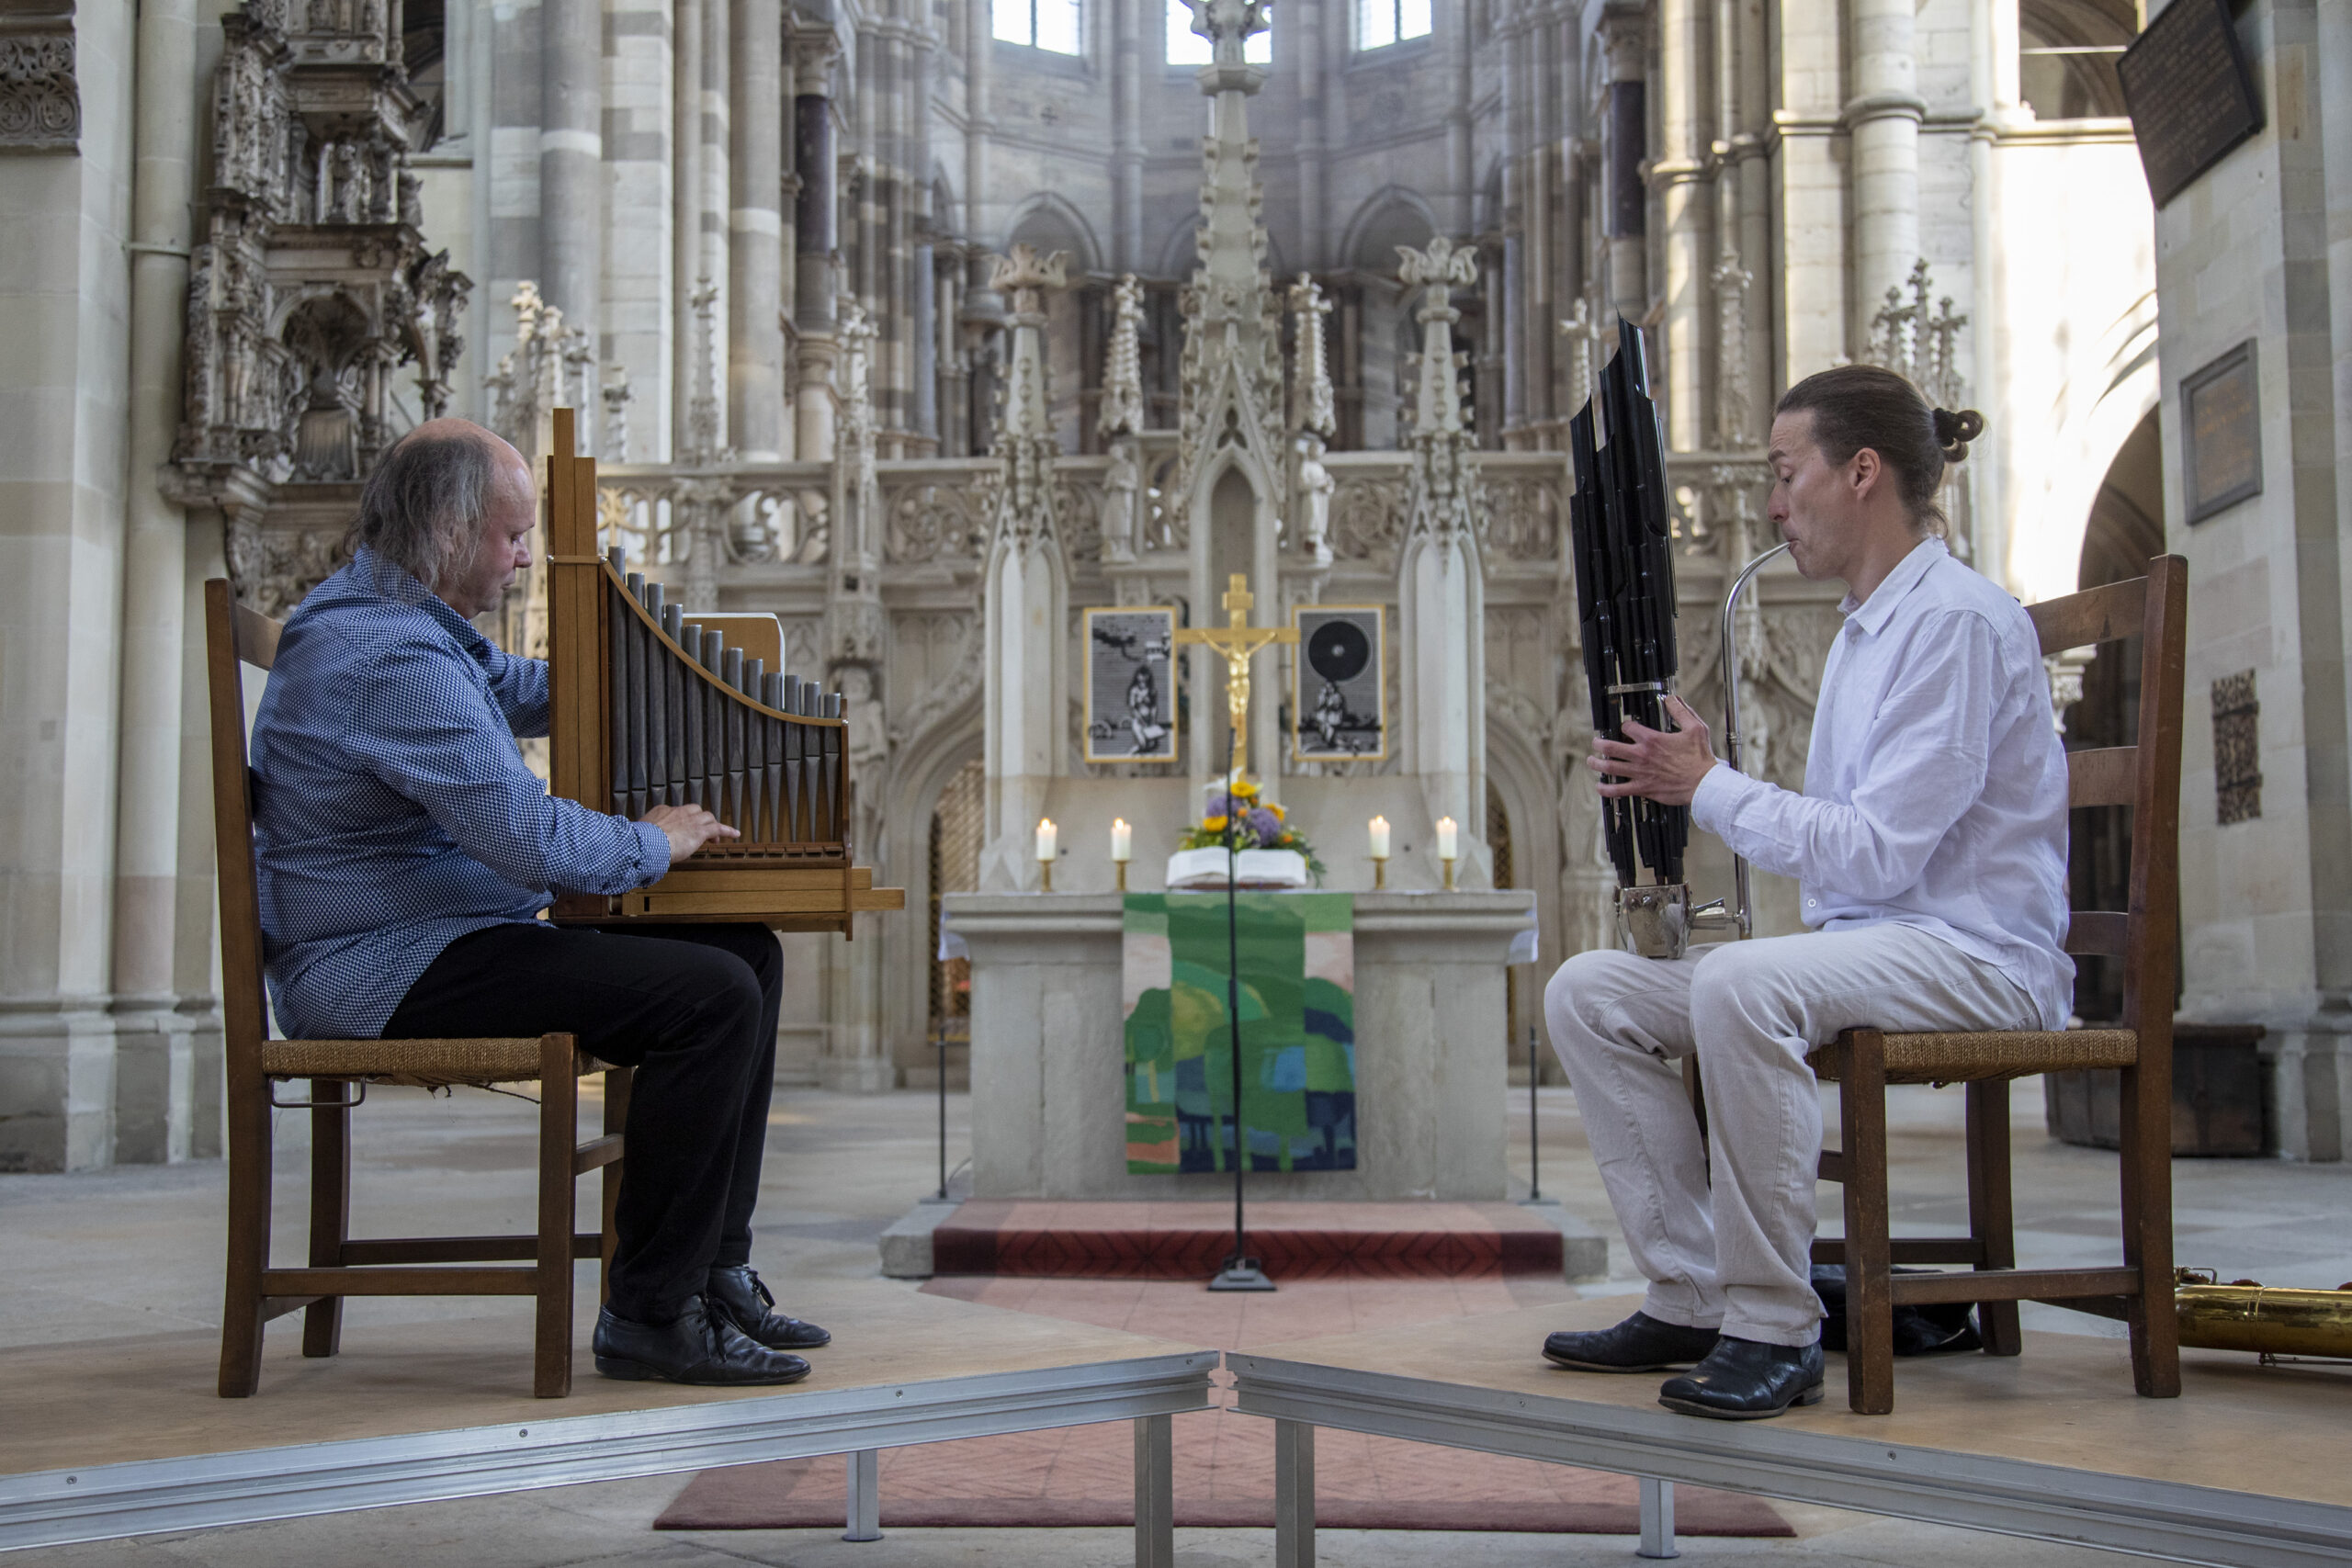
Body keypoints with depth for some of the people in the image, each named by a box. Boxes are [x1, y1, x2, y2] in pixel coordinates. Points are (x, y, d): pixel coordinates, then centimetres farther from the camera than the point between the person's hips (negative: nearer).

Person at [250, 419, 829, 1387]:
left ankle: (714, 1271, 9)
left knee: (747, 953, 7)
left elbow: (517, 691, 36)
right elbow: (531, 836, -27)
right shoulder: (392, 654, -21)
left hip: (440, 937, 11)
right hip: (389, 971, -11)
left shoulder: (396, 618, 16)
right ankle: (648, 1315, -15)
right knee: (712, 999, -24)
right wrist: (652, 843, -8)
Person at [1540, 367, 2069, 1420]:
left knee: (1738, 984, -38)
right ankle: (1688, 1300, -3)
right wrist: (1670, 781, 2)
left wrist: (1709, 787, -11)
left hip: (1979, 957, -10)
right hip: (1859, 944, 10)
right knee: (1586, 991, -3)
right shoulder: (1861, 633, 19)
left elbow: (1877, 852, -21)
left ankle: (1772, 1327, -26)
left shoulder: (1961, 621, -13)